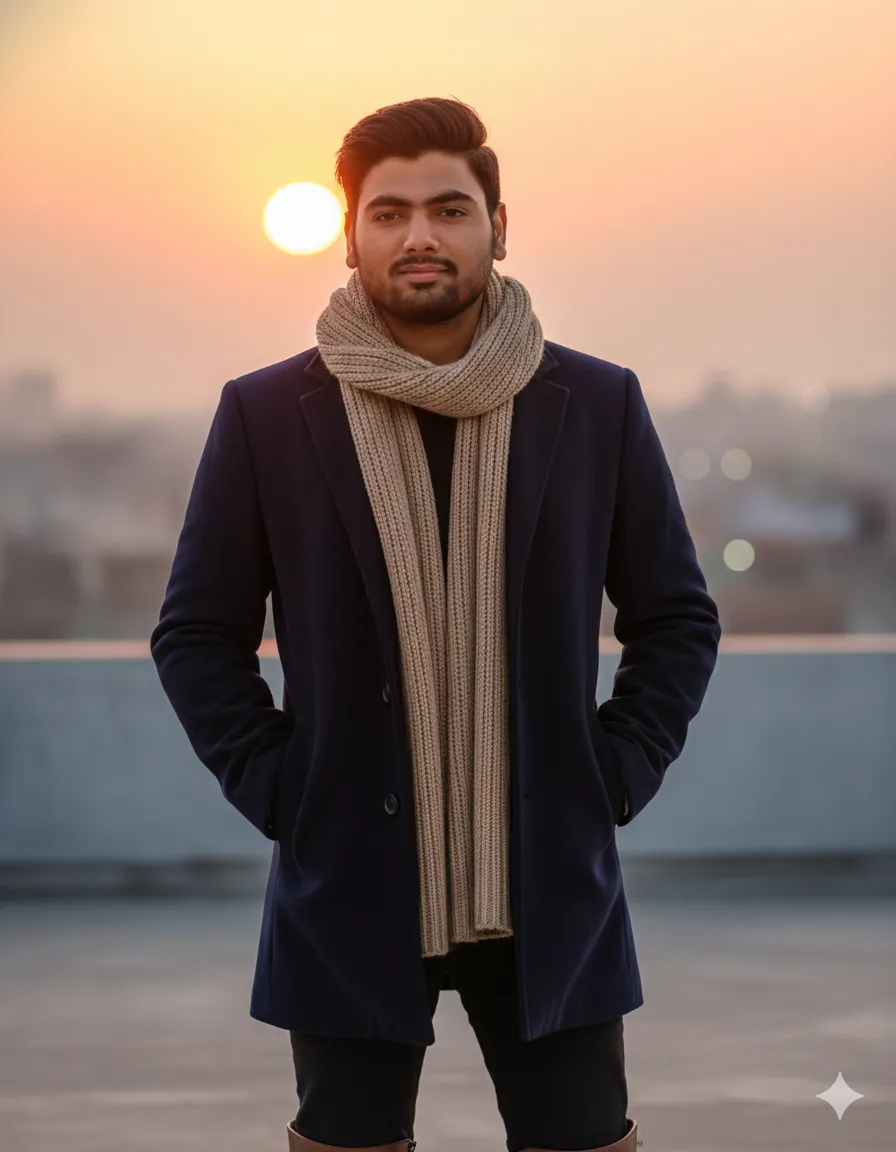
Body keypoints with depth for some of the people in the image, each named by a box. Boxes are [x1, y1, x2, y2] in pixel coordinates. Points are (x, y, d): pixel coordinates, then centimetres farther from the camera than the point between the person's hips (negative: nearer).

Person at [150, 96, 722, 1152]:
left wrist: (618, 776, -1)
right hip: (350, 891, 0)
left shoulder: (599, 405, 2)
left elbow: (678, 617, 9)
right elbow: (196, 631, 6)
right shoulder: (264, 415, 0)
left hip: (552, 894, 1)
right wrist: (271, 786, -4)